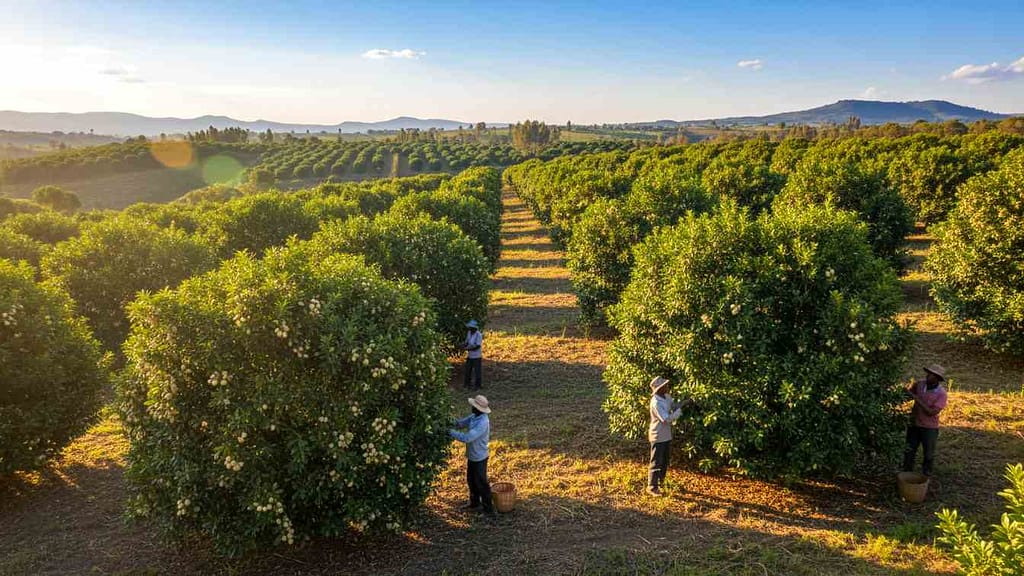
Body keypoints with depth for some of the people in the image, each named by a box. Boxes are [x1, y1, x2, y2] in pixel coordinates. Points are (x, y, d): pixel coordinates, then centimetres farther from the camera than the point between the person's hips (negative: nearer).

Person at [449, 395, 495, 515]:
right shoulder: (474, 417, -3)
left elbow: (467, 437, -36)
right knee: (471, 480, 23)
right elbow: (461, 422, 6)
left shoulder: (482, 423, -32)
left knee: (481, 483, 4)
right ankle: (475, 502, 42)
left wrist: (451, 432, -30)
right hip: (472, 455, 9)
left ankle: (489, 509, 18)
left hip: (479, 458, -9)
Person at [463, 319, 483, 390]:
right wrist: (464, 345, -13)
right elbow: (467, 342, 8)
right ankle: (468, 384, 28)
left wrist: (469, 348, -27)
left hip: (477, 356, -7)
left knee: (477, 371, 5)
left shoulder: (479, 335, -20)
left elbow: (478, 346, -23)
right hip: (470, 355, 7)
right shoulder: (469, 333, 1)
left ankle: (478, 385, 18)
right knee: (468, 370, 13)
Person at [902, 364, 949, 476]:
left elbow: (932, 412, -24)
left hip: (929, 428, -4)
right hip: (914, 424, 4)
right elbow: (908, 392, 10)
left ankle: (926, 476, 30)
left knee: (929, 454, 12)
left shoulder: (941, 393, -19)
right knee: (909, 452, 14)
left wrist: (917, 399, -27)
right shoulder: (919, 384, -8)